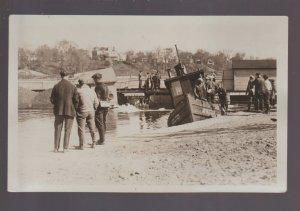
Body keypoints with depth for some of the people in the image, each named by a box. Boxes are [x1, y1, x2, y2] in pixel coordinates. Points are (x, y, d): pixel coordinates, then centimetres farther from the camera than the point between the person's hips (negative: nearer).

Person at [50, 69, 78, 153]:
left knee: (58, 129, 10)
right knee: (67, 130, 6)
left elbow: (52, 99, 2)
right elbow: (76, 100, -3)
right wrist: (74, 109, 13)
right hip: (70, 110, -1)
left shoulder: (56, 86, -2)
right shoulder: (72, 87, -5)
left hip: (59, 110, 1)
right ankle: (65, 148, 4)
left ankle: (56, 148, 11)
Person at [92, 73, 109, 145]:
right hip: (106, 106, 9)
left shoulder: (98, 87, -14)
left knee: (99, 123, -4)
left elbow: (97, 98, -18)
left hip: (100, 107, -9)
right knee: (103, 122, 15)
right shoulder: (105, 86, 12)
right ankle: (102, 138, 23)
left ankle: (102, 140, -4)